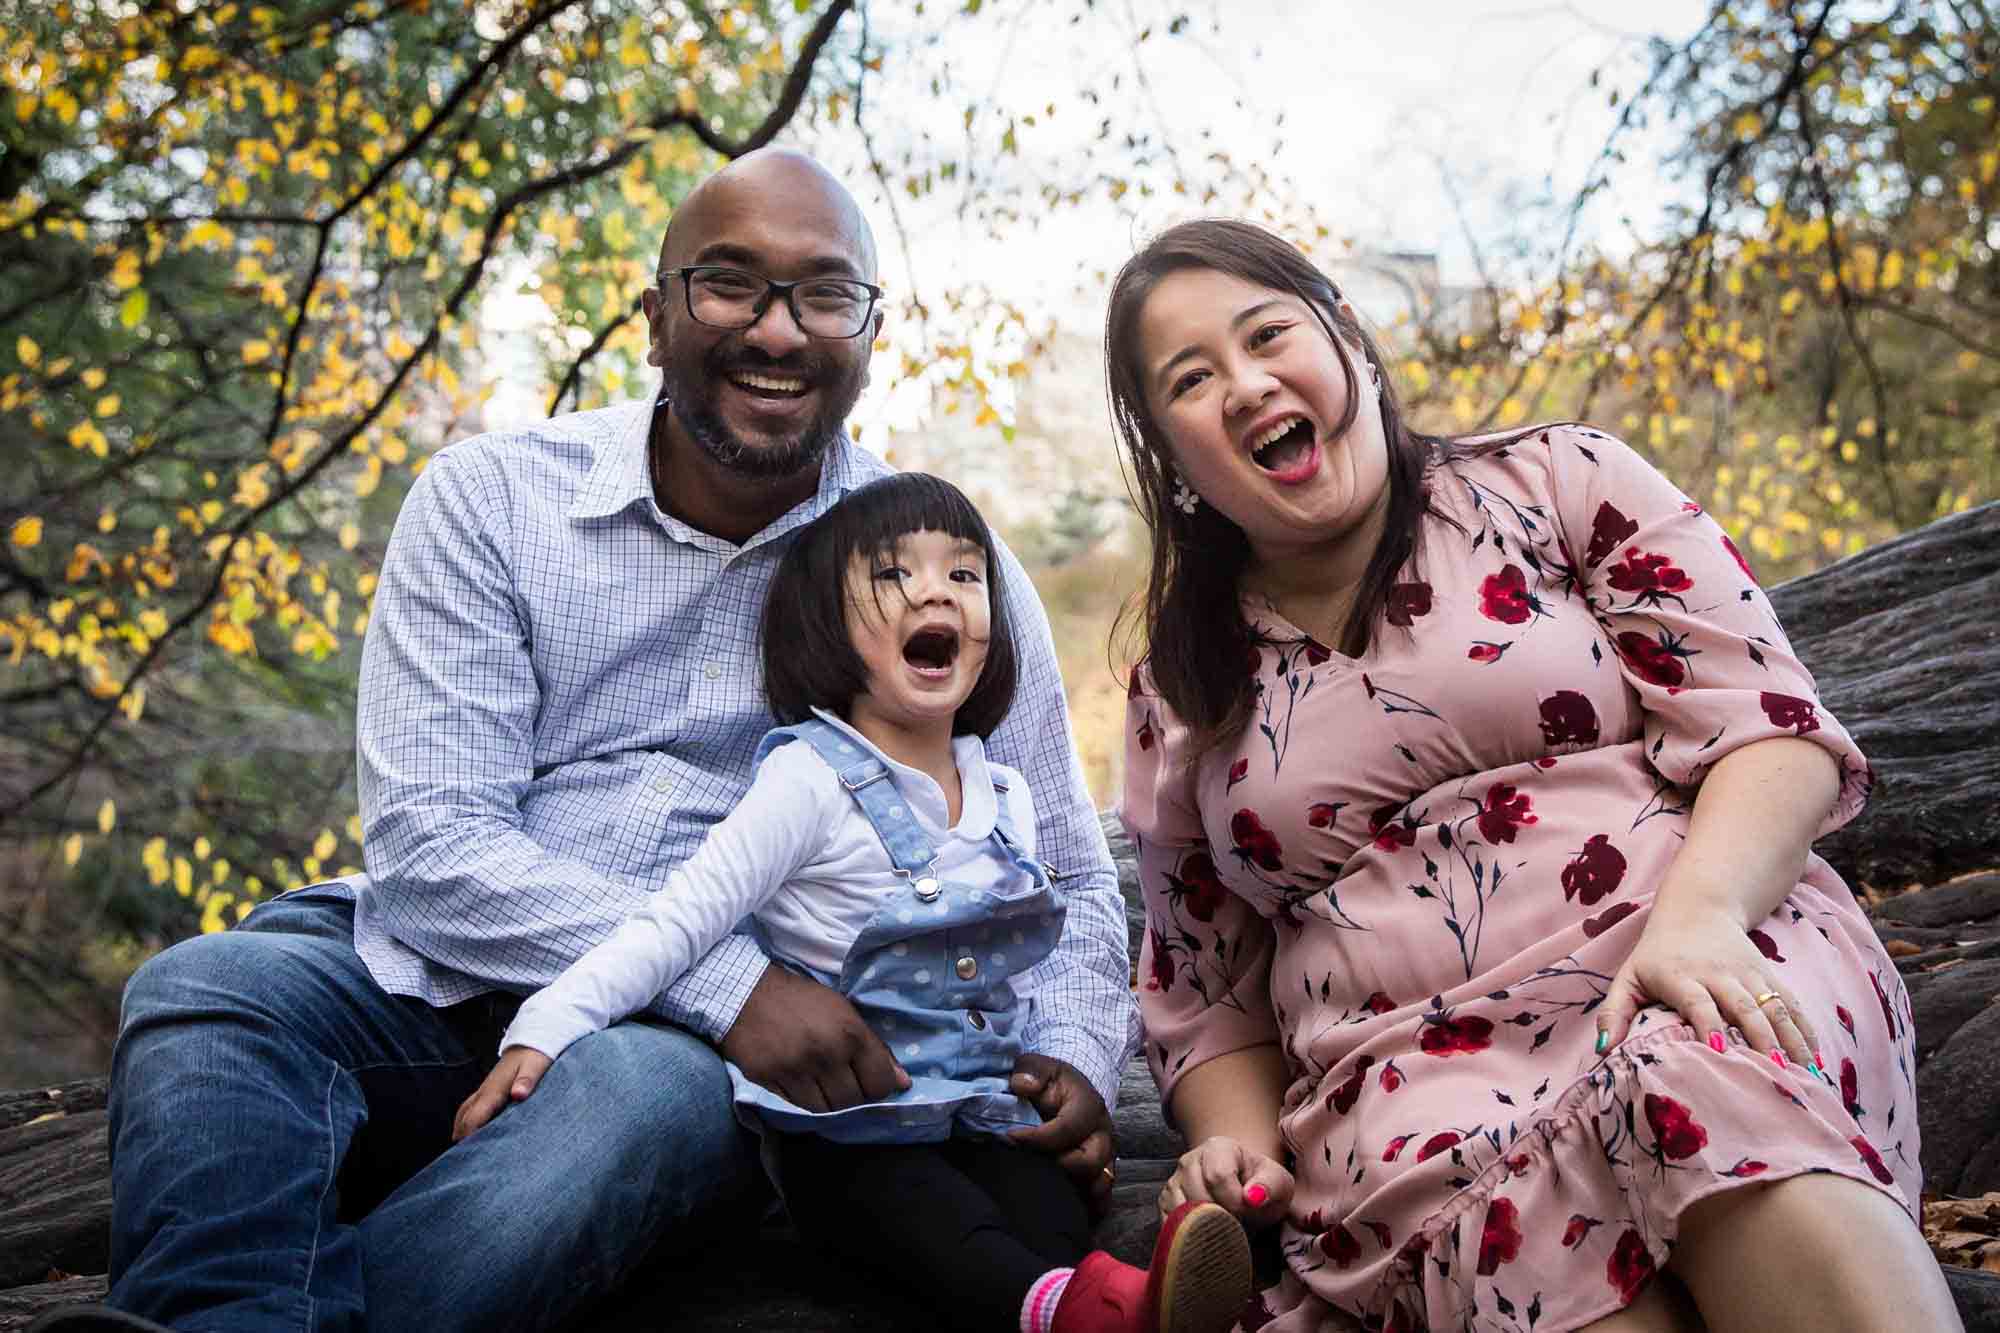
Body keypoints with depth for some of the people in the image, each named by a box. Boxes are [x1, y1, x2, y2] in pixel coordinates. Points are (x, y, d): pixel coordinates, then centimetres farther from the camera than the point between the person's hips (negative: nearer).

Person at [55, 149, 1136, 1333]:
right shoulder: (490, 501, 1)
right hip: (448, 991, 1)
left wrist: (1070, 1059, -13)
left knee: (649, 1093, -35)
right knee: (205, 992, -27)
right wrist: (730, 981, -21)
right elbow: (428, 839, -9)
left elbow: (1064, 879, 10)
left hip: (704, 1044, -1)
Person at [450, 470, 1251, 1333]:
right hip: (846, 1137, -5)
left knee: (1054, 1220, -26)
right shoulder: (812, 783, -8)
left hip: (983, 1122, 5)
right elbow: (679, 923, -14)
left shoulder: (1008, 798, 12)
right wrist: (547, 1024, -26)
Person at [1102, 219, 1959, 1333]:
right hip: (1408, 1065, 0)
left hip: (1700, 984, 1)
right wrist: (1238, 1141, 3)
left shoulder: (1563, 483, 10)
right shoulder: (1181, 699, 17)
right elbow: (1202, 990, 23)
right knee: (1511, 1202, -37)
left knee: (1709, 1090, -36)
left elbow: (1766, 722, 0)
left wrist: (1699, 915, -19)